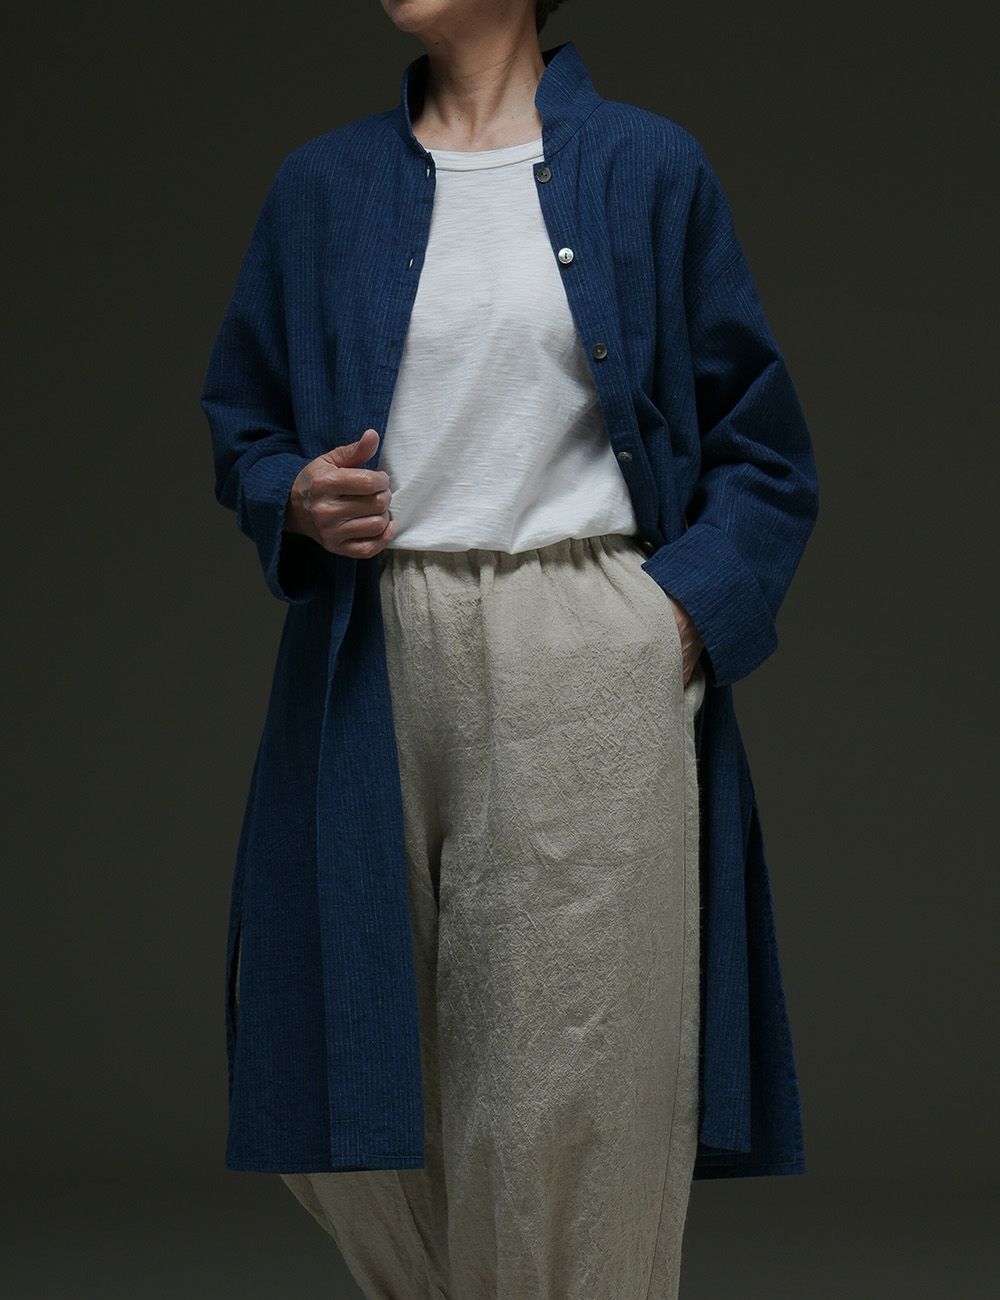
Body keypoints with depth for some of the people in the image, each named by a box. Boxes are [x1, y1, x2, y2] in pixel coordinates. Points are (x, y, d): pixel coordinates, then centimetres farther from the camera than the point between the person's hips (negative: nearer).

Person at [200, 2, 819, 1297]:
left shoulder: (648, 168, 5)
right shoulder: (321, 185, 12)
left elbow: (762, 447, 7)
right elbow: (240, 423, 19)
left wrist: (690, 610, -7)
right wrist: (296, 501, -3)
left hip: (587, 666, -3)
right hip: (375, 665, 3)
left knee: (571, 1087, -4)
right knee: (359, 1082, 5)